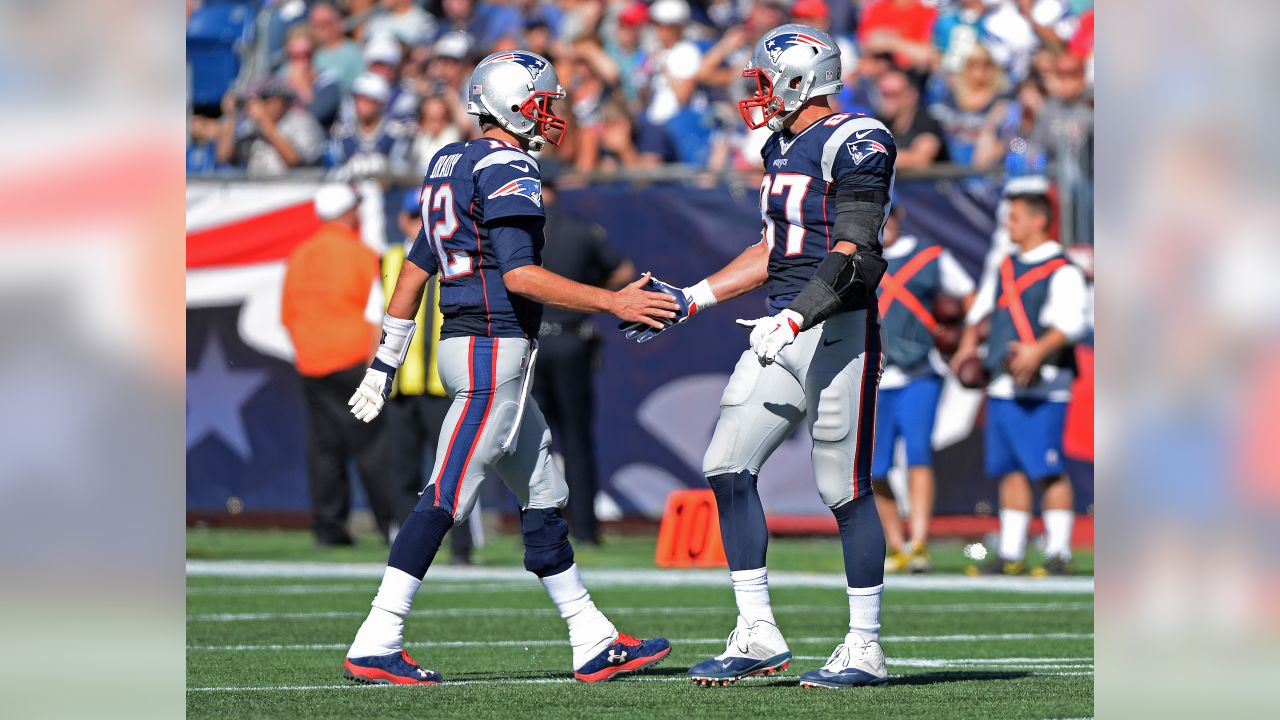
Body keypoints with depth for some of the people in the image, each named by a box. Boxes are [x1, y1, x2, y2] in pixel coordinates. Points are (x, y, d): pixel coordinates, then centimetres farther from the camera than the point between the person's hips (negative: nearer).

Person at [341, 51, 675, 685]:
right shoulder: (507, 169, -12)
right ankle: (374, 647, -11)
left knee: (544, 499, 13)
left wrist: (386, 362, 22)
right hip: (495, 347, -10)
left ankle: (594, 643, 16)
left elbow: (416, 267, 19)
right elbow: (519, 275, -20)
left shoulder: (452, 164, 16)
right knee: (445, 500, -10)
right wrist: (614, 303, -18)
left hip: (466, 342, 10)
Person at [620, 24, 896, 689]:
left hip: (837, 330, -9)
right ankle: (758, 636, 6)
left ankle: (864, 648, 4)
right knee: (727, 469, 2)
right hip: (782, 332, 9)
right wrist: (689, 299, 21)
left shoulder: (856, 144, -11)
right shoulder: (781, 148, 17)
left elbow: (852, 256, -19)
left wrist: (796, 318, -29)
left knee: (845, 490, -5)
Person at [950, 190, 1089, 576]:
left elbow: (1072, 321, -19)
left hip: (1041, 388, -8)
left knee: (1048, 470, -8)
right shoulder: (1004, 269, 19)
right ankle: (1010, 553, 13)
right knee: (1011, 469, 9)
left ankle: (1058, 553, -3)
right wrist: (969, 343, 12)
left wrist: (1038, 350, -32)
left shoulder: (1062, 271, -7)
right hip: (1003, 385, 8)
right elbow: (980, 309, 29)